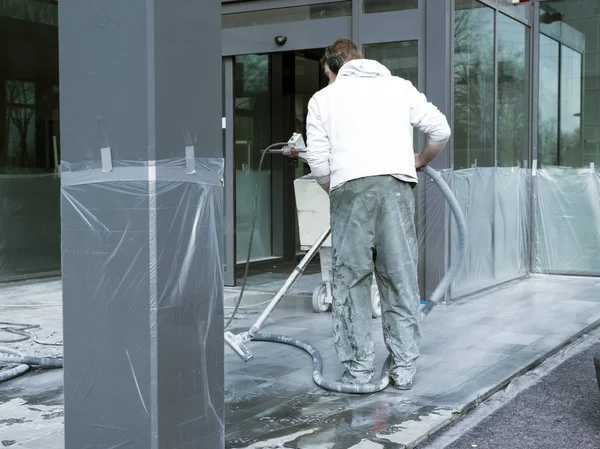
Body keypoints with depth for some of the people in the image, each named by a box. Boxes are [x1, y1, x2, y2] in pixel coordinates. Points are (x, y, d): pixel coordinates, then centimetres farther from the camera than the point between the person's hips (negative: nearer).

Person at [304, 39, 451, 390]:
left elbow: (318, 163, 9)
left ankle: (359, 368, 10)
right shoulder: (399, 86, 19)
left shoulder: (323, 98, 17)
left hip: (349, 188, -1)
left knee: (351, 280, 7)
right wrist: (420, 161, 29)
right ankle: (404, 369, 10)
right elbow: (441, 130, 12)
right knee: (401, 280, 6)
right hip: (396, 186, 1)